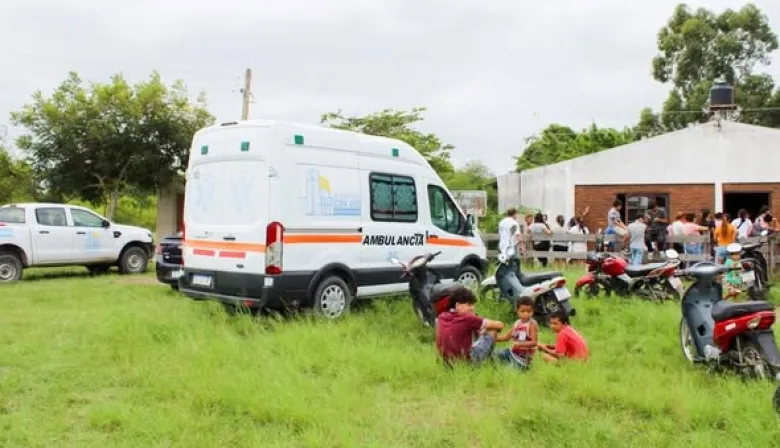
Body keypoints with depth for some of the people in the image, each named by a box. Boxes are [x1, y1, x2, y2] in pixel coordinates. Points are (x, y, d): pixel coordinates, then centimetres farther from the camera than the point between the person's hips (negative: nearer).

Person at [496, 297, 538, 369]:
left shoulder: (532, 324, -14)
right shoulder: (517, 323, 6)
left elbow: (534, 342, -21)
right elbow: (507, 337, 13)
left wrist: (519, 344, -32)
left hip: (524, 356, -7)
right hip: (513, 352, 7)